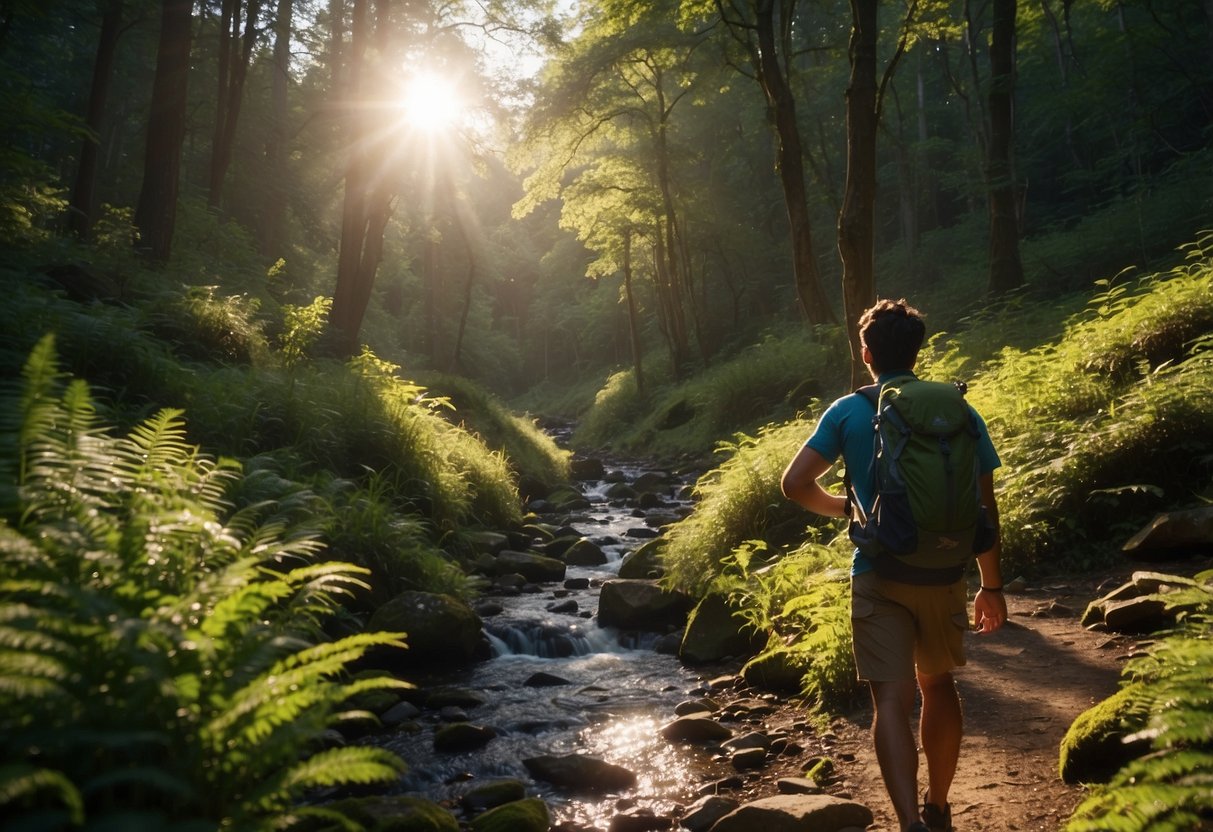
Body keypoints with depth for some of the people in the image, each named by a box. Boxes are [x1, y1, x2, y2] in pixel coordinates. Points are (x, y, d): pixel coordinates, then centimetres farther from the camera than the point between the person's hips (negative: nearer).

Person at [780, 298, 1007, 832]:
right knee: (938, 684, 21)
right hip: (943, 574, 3)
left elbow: (794, 484, -9)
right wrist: (992, 585, 12)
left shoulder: (847, 413, -3)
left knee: (892, 699, -3)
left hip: (880, 575, -3)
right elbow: (984, 507, 3)